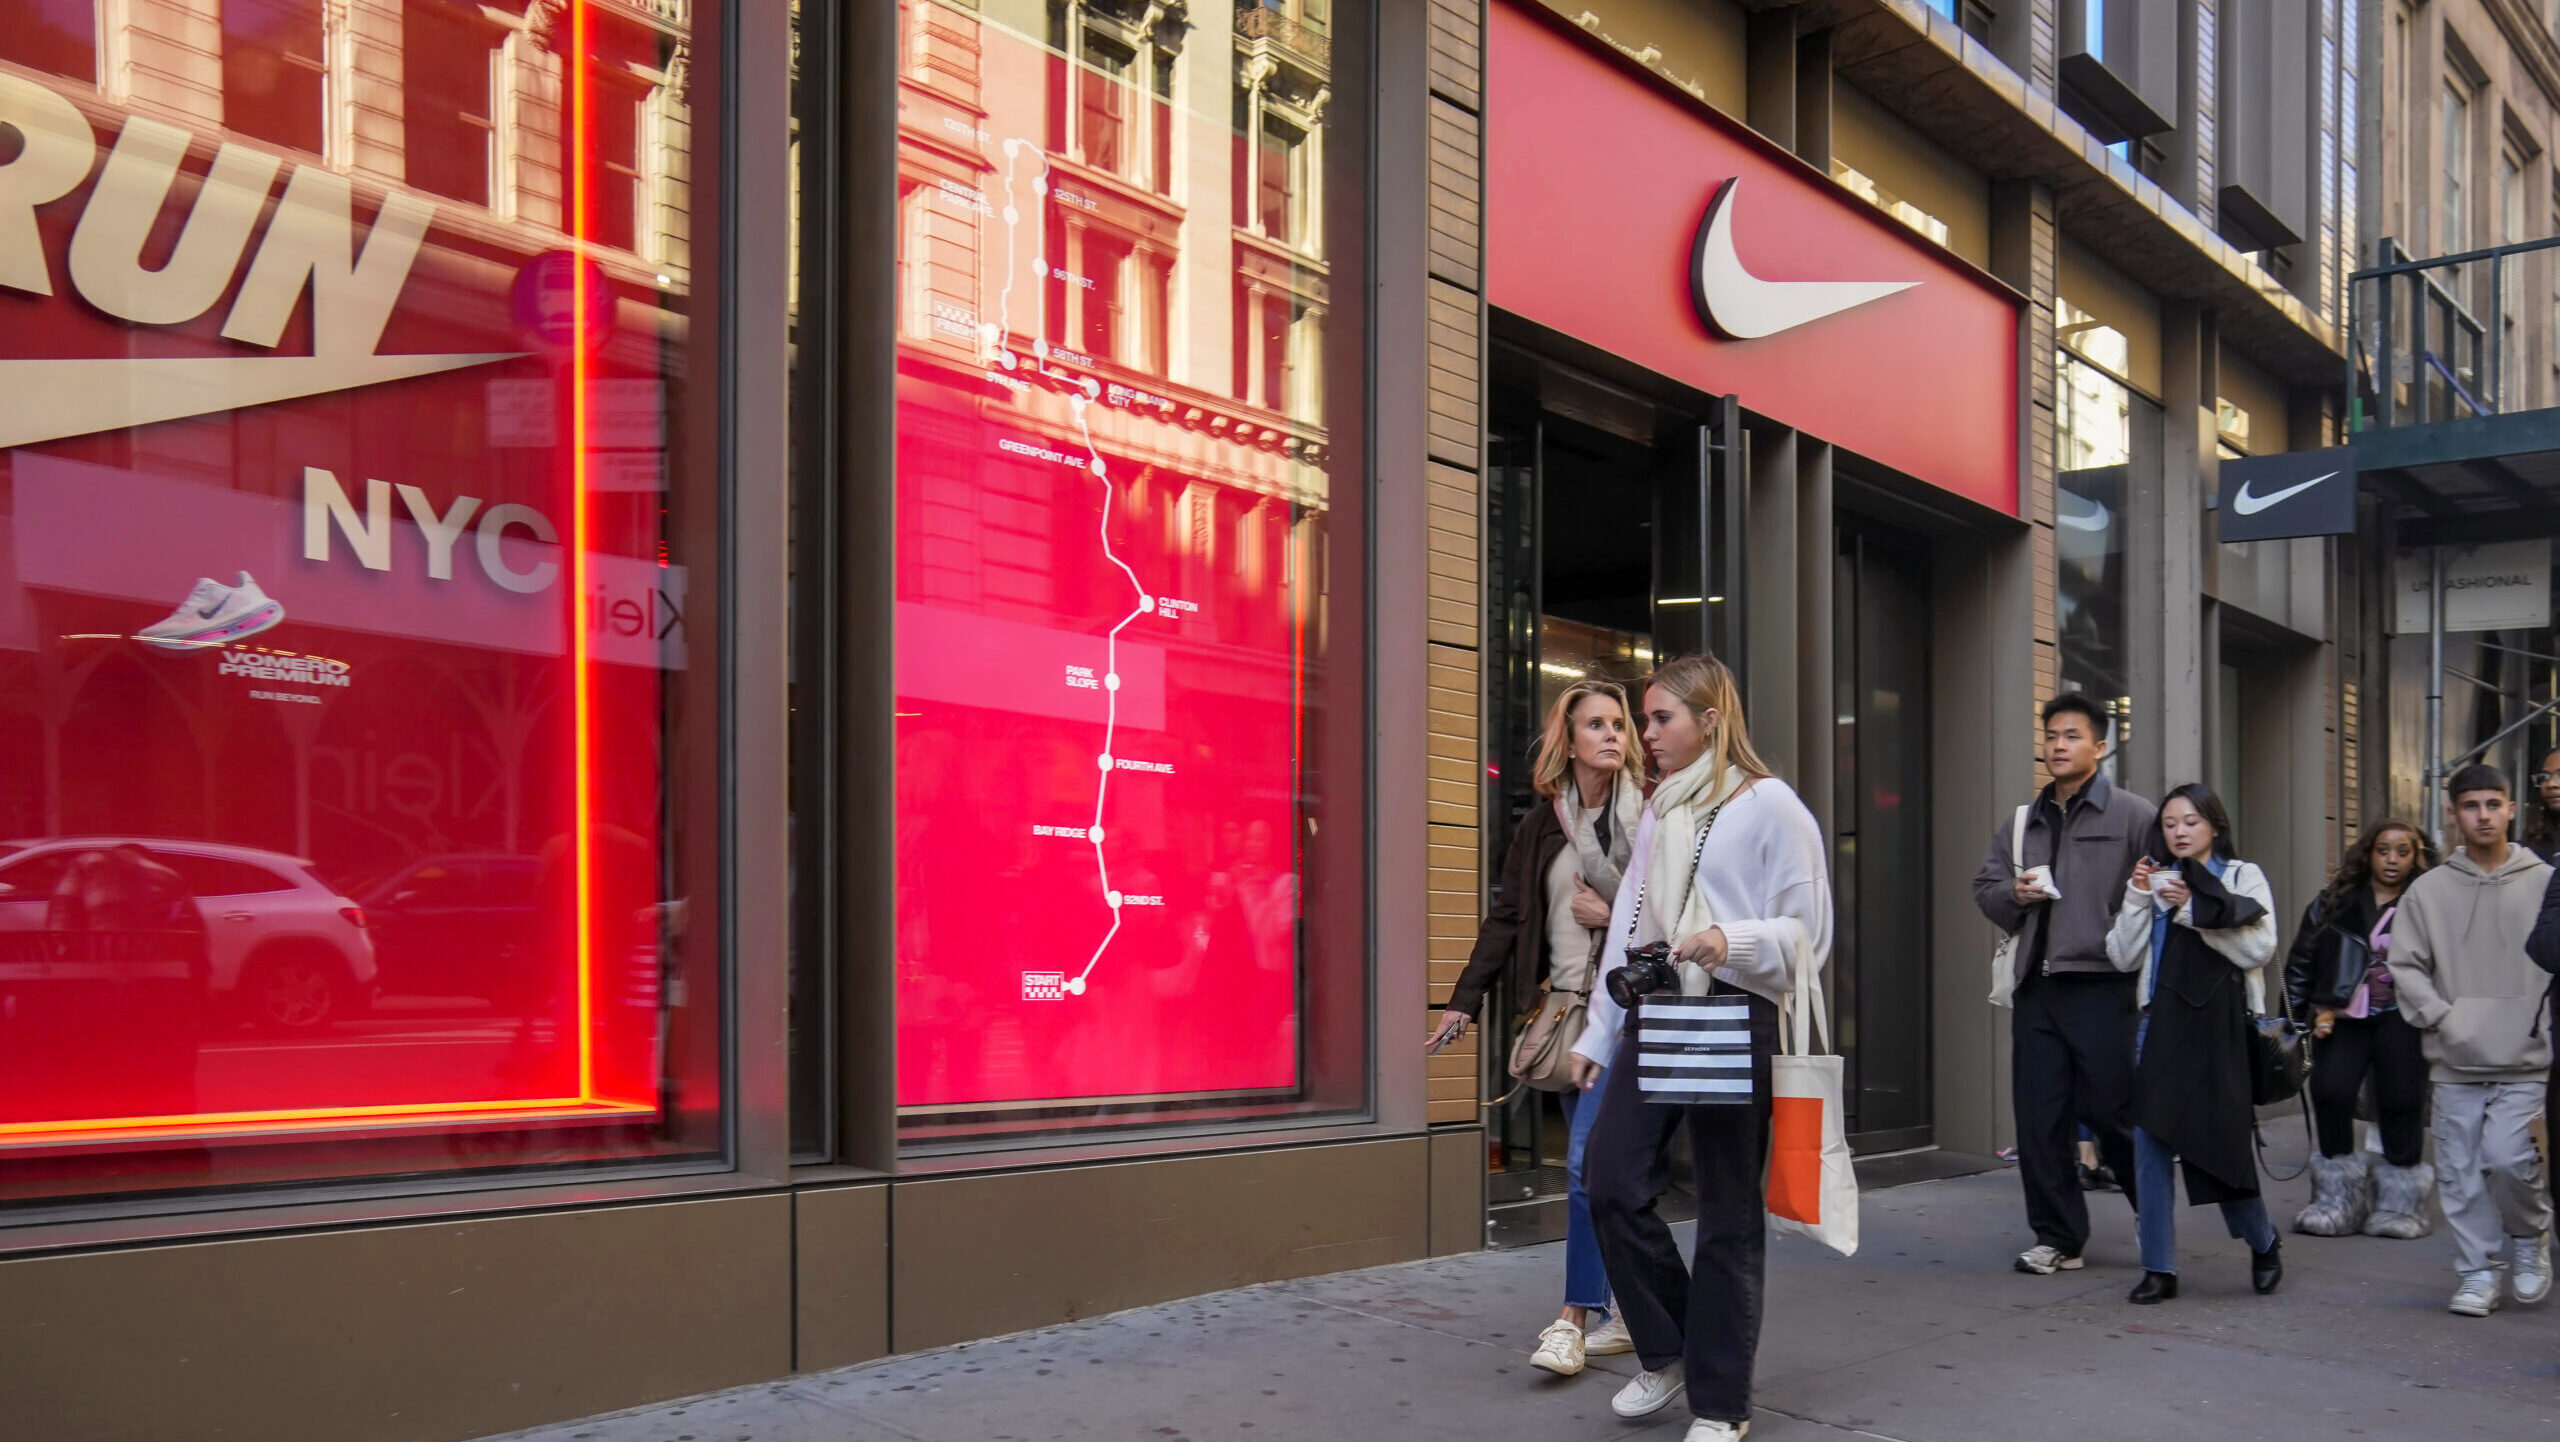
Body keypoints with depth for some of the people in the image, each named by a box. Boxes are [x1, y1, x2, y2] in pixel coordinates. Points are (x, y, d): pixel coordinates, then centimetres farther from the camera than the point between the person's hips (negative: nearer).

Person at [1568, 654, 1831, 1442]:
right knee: (1612, 1181, -3)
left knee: (1727, 1211, 2)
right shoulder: (1658, 812, 15)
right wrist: (1598, 1032, 13)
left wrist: (1732, 941, -24)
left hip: (1733, 1019, -6)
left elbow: (1807, 930, -6)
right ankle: (1667, 1353, 18)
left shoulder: (1768, 805, -4)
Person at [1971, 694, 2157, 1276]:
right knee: (2039, 1118, 6)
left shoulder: (2135, 816, -2)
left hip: (2103, 988, -6)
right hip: (2036, 988, 6)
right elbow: (1985, 888, 20)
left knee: (2112, 1113, 0)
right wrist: (2014, 893, 1)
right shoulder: (2020, 822, 17)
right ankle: (2058, 1238, 16)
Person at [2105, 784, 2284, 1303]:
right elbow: (2124, 956, 7)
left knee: (2222, 1141, 0)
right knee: (2150, 1144, -3)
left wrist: (2197, 910, -12)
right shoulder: (2155, 880, 13)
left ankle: (2264, 1242, 27)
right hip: (2162, 1022, 3)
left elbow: (2259, 948, -7)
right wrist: (2138, 897, -4)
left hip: (2219, 1022, -3)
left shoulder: (2243, 877, 6)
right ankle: (2159, 1268, 5)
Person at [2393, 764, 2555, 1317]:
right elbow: (2405, 964, 4)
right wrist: (2444, 1018, -6)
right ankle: (2479, 1273, 18)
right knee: (2460, 1172, 4)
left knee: (2507, 1158, -14)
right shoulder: (2429, 890, 5)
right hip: (2455, 1064, 2)